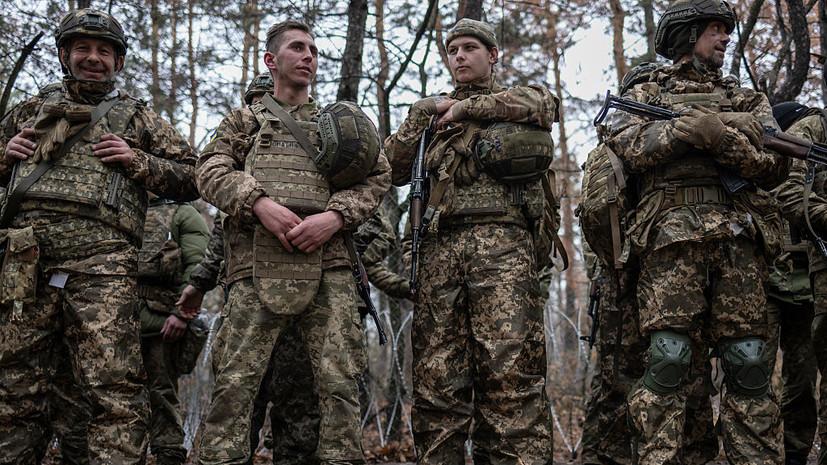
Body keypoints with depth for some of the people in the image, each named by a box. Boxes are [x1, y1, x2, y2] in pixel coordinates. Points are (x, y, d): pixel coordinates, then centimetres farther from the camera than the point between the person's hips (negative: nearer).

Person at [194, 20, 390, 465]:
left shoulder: (339, 122, 29)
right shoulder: (244, 120, 25)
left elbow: (378, 174, 15)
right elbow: (211, 170, 9)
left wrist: (335, 216, -4)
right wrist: (260, 203, -11)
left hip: (326, 261, 1)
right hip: (258, 260, -1)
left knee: (339, 378, -8)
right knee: (236, 379, -9)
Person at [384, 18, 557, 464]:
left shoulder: (518, 97, 21)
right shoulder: (435, 117, 31)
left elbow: (543, 104, -4)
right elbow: (393, 169, 24)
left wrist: (465, 107, 3)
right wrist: (418, 115, 12)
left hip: (501, 242, -3)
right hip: (439, 246, 4)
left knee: (510, 365, -17)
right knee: (436, 372, -3)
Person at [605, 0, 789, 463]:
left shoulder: (747, 99, 28)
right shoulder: (645, 92, 22)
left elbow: (777, 163, 12)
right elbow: (628, 145, 1)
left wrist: (722, 136, -6)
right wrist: (689, 127, -9)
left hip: (740, 238, 3)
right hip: (674, 236, -2)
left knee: (749, 364, -3)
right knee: (668, 359, -12)